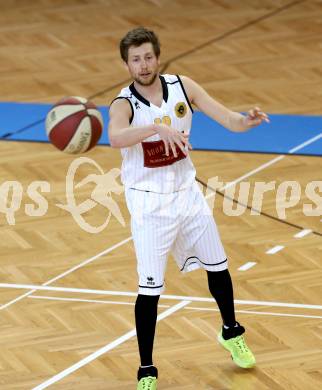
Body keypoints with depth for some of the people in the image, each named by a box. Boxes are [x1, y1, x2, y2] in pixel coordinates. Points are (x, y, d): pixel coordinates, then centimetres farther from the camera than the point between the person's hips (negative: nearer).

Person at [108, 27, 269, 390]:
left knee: (217, 268, 18)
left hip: (187, 193, 5)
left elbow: (228, 119, -9)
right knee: (150, 289, -6)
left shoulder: (183, 87, -7)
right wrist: (158, 128, -59)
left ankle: (231, 333, 44)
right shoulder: (124, 105, -19)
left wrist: (245, 120, -33)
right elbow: (115, 137, -43)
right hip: (149, 203, -5)